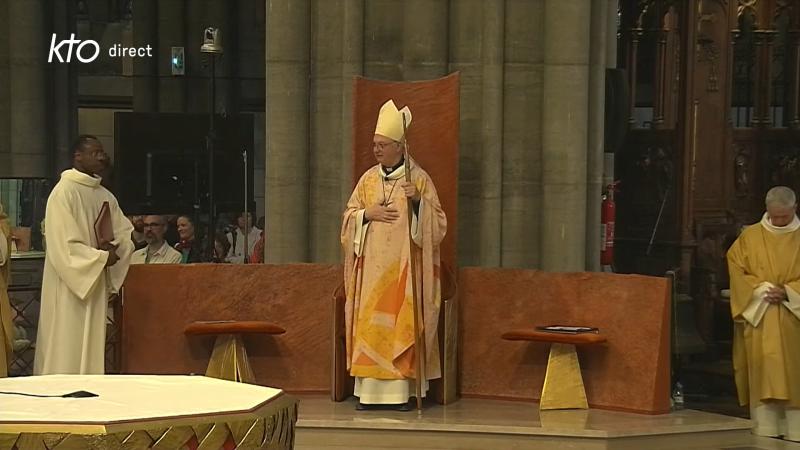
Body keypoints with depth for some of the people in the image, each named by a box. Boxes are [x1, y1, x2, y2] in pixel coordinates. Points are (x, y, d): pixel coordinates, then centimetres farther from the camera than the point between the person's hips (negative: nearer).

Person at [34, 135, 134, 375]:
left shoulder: (105, 196, 12)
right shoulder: (63, 192, -11)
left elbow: (126, 234, 12)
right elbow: (64, 247, -16)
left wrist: (114, 248, -10)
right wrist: (102, 257, -13)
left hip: (95, 287, 7)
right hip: (68, 289, -7)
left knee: (92, 351, 8)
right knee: (67, 354, -5)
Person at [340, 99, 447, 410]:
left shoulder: (419, 179, -1)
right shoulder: (368, 179, 11)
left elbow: (437, 221, -3)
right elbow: (349, 216, 13)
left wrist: (418, 201, -20)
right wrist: (368, 214, -7)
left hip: (404, 266, -3)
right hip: (372, 266, 4)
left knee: (402, 324, -6)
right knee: (370, 324, 0)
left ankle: (401, 390, -3)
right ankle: (369, 390, 2)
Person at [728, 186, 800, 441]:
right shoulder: (750, 237, 5)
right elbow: (736, 269, 1)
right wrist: (762, 289, -12)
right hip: (759, 317, 0)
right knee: (763, 374, -3)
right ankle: (765, 432, -1)